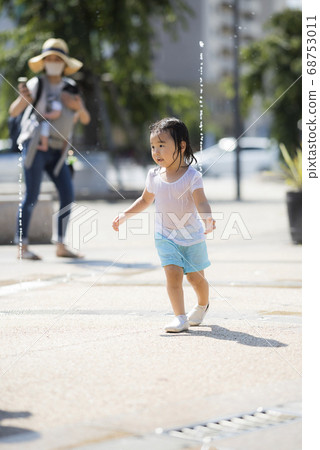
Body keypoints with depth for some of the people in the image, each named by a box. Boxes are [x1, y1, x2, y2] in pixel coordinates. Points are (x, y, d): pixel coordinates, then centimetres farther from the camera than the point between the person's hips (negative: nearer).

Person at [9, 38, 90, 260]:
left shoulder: (70, 88, 9)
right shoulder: (37, 84, -4)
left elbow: (86, 120, 9)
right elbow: (13, 111, -11)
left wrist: (79, 107, -13)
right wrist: (22, 98, -32)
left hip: (57, 150, 5)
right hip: (35, 146, -5)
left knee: (68, 194, -3)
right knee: (31, 196, -8)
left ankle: (61, 245, 4)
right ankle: (22, 246, -4)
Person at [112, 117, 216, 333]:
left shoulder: (192, 176, -16)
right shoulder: (155, 176, -1)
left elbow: (201, 202, -29)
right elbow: (145, 200, 16)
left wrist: (208, 219, -49)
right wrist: (124, 215, 7)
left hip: (191, 235, -3)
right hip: (165, 236, 3)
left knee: (195, 277, 9)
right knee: (173, 273, -16)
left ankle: (203, 305, 40)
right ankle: (180, 317, -15)